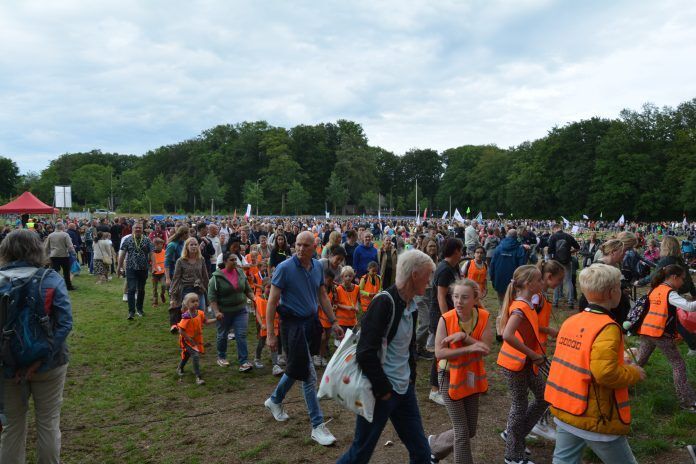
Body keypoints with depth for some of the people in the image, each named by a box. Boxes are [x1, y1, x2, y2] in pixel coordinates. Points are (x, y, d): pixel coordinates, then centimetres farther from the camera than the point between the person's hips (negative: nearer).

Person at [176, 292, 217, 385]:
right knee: (196, 355, -21)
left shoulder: (200, 313, -8)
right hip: (187, 341, -7)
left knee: (187, 354, 28)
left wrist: (216, 319, -4)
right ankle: (198, 377, -15)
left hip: (197, 340, 7)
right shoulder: (186, 317, -27)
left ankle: (180, 369, 54)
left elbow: (206, 321, 8)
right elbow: (181, 331, -26)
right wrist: (190, 340, -24)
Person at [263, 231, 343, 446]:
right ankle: (317, 426, 4)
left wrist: (333, 322, 10)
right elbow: (272, 301, -13)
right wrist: (270, 334, -15)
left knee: (296, 367, 19)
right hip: (292, 324, -7)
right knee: (309, 374, -6)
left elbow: (322, 295, 13)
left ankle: (274, 400, 44)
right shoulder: (284, 268, -15)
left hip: (311, 322, 7)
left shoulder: (317, 266, 3)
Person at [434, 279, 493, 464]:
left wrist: (464, 336, -30)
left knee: (470, 430, 17)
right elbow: (439, 353, -23)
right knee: (462, 431, -1)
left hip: (472, 377, 5)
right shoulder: (445, 319, -20)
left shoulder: (483, 317, -11)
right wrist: (469, 348, -30)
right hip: (450, 377, -4)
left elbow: (486, 348, -19)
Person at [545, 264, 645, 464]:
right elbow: (606, 373, -28)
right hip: (595, 420, -6)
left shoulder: (570, 321, 3)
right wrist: (634, 373, -10)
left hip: (564, 411, 7)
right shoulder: (607, 328, -20)